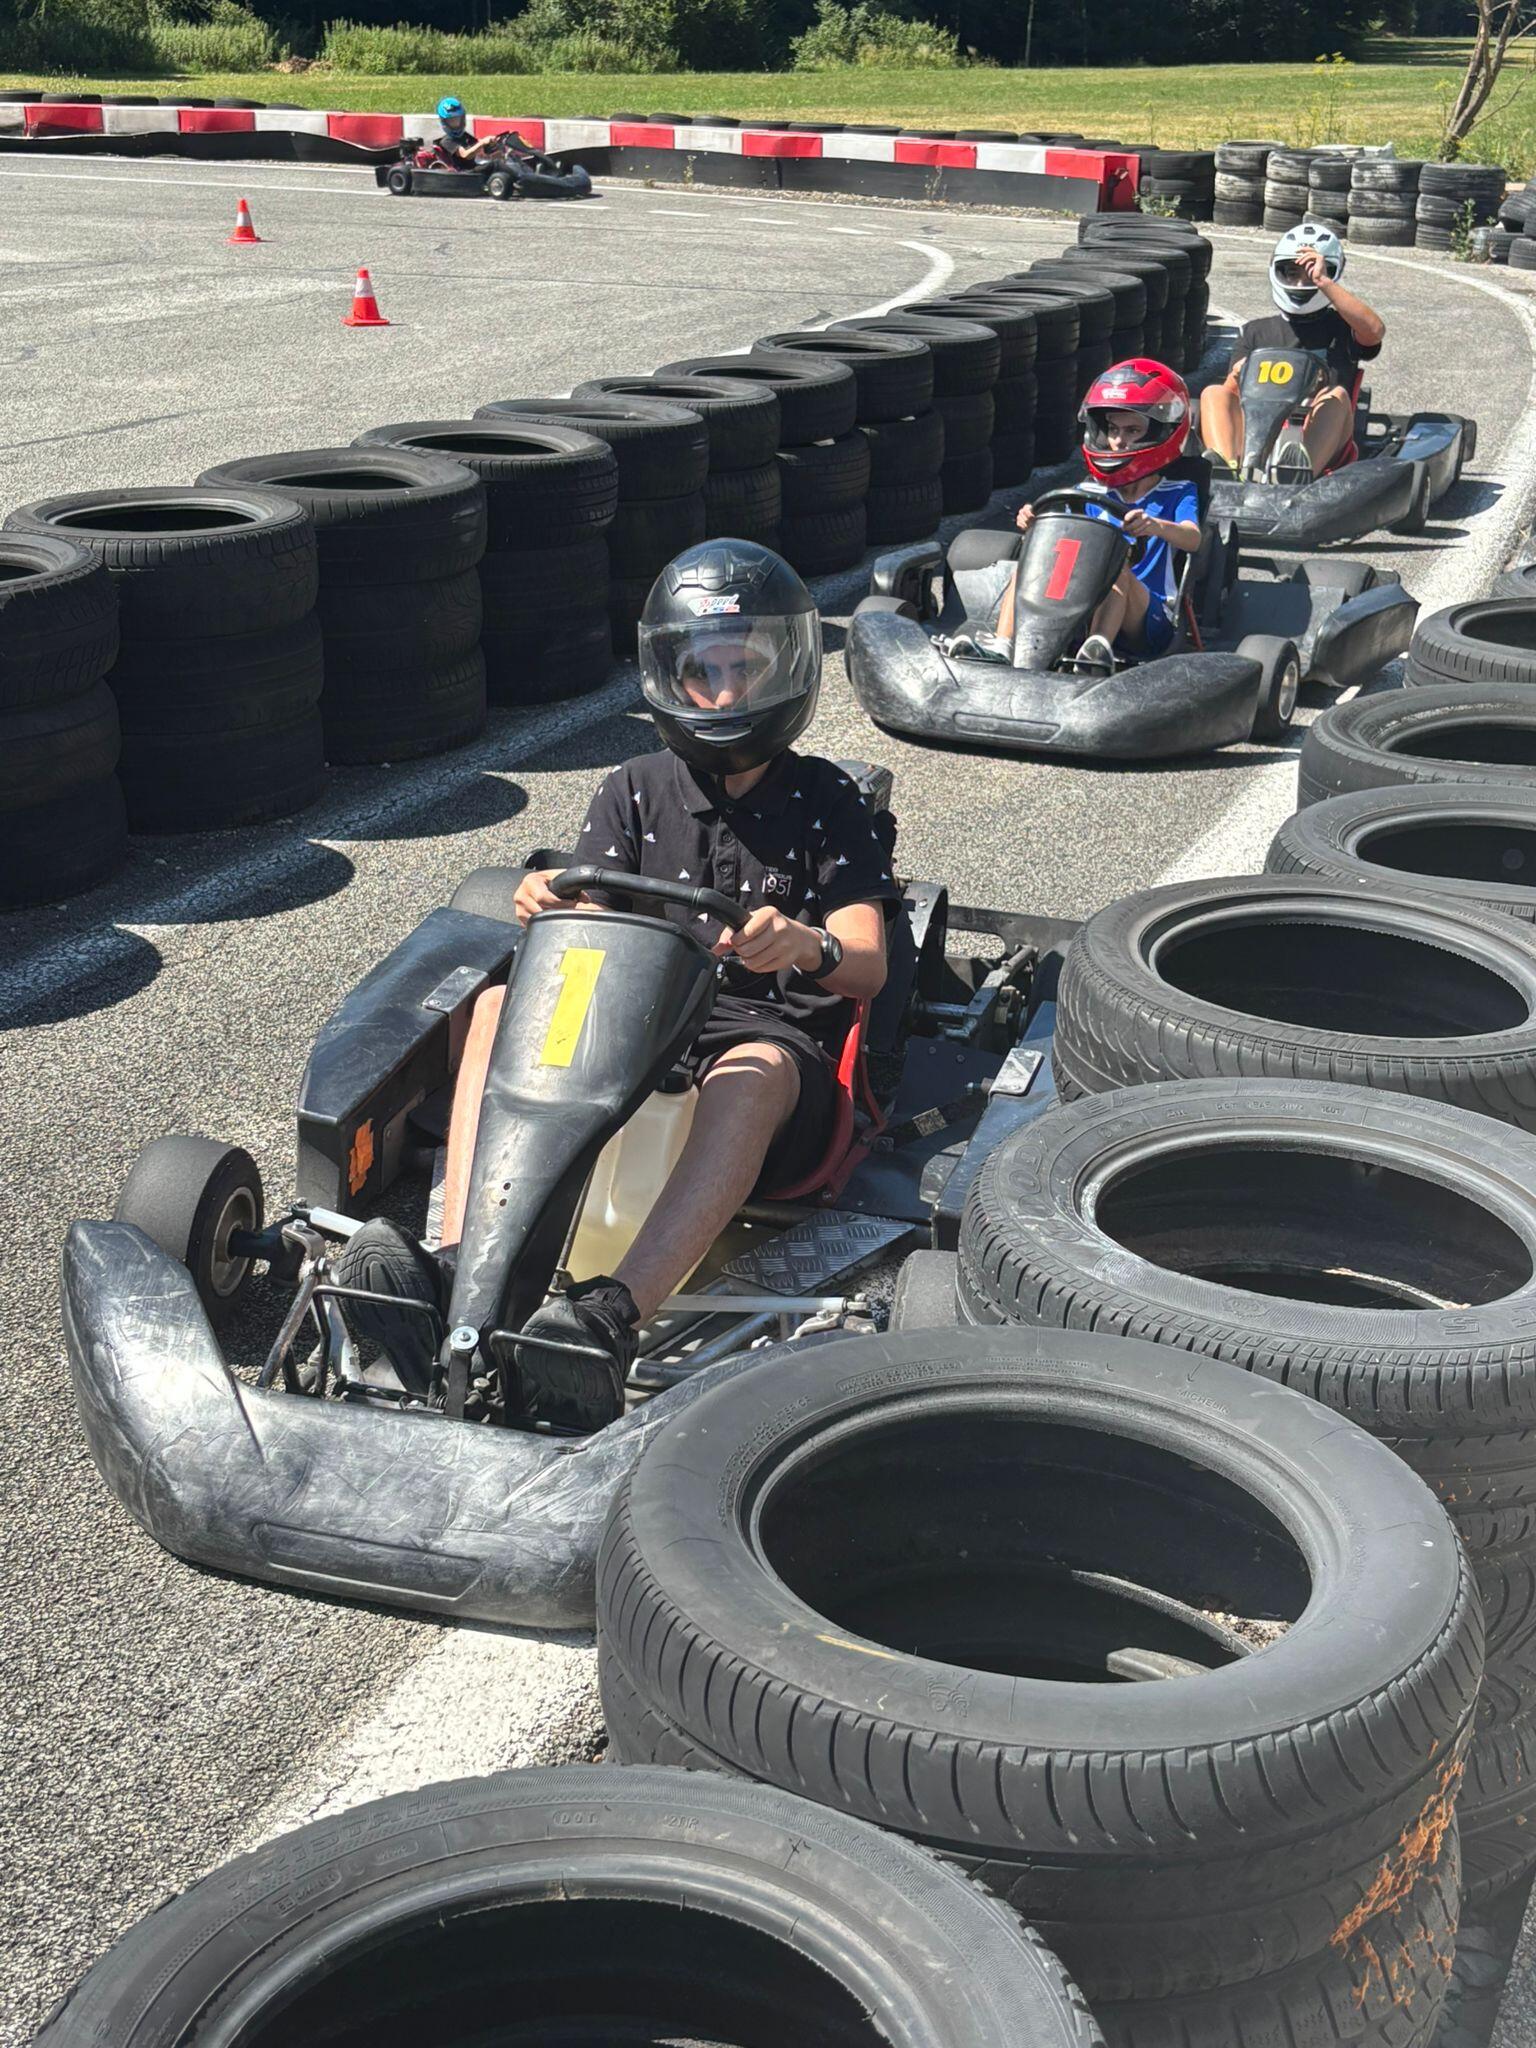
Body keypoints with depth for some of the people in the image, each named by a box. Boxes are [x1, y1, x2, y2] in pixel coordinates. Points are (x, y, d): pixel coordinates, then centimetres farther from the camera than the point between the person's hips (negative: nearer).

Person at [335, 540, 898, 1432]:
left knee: (753, 1072, -39)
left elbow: (868, 966, -1)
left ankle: (611, 1320, -60)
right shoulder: (636, 793, 18)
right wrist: (550, 911, -20)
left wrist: (802, 944, -26)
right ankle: (460, 1270, -46)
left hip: (773, 1035, -3)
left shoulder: (823, 801, 10)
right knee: (502, 1004, -26)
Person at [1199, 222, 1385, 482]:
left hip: (1317, 440, -2)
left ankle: (1302, 472, -62)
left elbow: (1375, 330, -5)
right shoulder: (1257, 331, 27)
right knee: (1214, 393, -21)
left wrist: (1324, 282, -7)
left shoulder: (1340, 327, 20)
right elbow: (1230, 395, 16)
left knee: (1336, 396, -30)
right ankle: (1226, 468, -52)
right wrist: (1236, 380, -9)